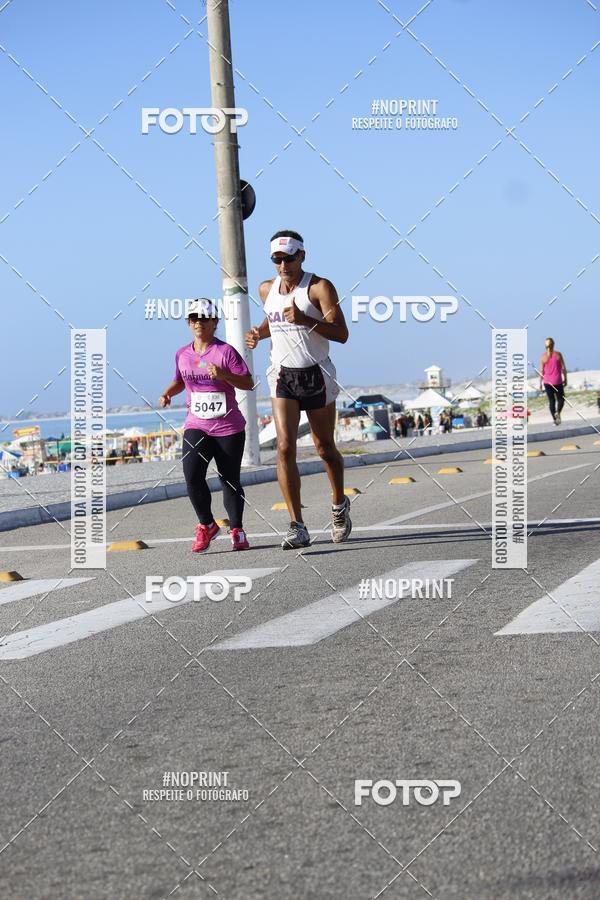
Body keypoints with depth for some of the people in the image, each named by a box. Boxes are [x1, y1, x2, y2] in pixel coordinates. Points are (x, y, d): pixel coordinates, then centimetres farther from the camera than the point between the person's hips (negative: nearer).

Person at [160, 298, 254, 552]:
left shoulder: (225, 351, -8)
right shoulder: (182, 354, 7)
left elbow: (248, 383, -11)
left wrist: (223, 375, -25)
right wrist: (168, 393, 5)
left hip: (229, 428, -3)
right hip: (196, 426, 3)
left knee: (230, 481, 5)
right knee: (192, 476, -15)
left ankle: (237, 531, 22)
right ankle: (206, 525, 4)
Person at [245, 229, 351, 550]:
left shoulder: (320, 288, -9)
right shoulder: (267, 289, 7)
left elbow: (341, 333, -17)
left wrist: (305, 320, -30)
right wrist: (259, 333, 6)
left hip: (317, 375, -3)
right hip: (283, 376, 3)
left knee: (325, 448, 9)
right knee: (285, 447, -13)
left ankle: (339, 505, 38)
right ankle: (297, 528, -16)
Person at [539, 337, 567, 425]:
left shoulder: (543, 356, -3)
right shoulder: (558, 354, -5)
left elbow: (541, 371, -2)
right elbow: (563, 368, -4)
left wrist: (540, 383, 6)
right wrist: (565, 379, 7)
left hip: (547, 382, 1)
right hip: (558, 381, -1)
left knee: (551, 401, 10)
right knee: (561, 399, 11)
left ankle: (555, 419, 6)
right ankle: (558, 412, -16)